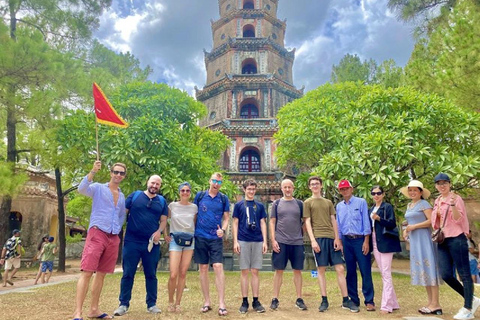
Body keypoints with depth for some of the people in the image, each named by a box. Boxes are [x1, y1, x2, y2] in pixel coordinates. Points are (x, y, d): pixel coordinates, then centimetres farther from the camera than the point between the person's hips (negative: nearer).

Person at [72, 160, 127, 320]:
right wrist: (93, 171, -29)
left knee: (101, 273, 11)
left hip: (113, 238, 6)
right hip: (97, 234, -6)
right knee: (87, 272, -10)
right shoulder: (98, 188, 1)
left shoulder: (122, 196, 17)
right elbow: (82, 189, -20)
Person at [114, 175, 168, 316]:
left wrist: (159, 231, -8)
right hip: (132, 242, -2)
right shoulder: (135, 195, 3)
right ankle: (124, 304, 17)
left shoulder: (162, 201, 9)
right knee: (128, 274, 4)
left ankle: (152, 304, 21)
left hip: (152, 244, 2)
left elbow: (164, 220, 10)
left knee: (151, 275, 9)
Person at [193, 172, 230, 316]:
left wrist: (223, 230, -13)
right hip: (200, 237, 1)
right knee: (203, 269, 7)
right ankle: (207, 302, 19)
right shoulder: (199, 195, 3)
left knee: (218, 267, -9)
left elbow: (226, 218, 6)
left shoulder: (224, 199, 3)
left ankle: (221, 303, -2)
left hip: (216, 238, -1)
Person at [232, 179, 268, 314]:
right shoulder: (239, 205, 4)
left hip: (258, 242, 2)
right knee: (244, 271, 3)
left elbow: (263, 224, 10)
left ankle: (256, 301, 13)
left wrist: (265, 241, 2)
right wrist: (235, 241, -5)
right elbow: (235, 223, 3)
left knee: (255, 271, 6)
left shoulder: (260, 206, 11)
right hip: (243, 241, -2)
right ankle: (244, 302, 12)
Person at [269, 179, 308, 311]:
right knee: (279, 270, 4)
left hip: (297, 242, 1)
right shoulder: (277, 203, 5)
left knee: (297, 270, 7)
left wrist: (302, 235, 1)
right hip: (280, 242, -1)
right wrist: (273, 240, -5)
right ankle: (275, 299, 13)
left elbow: (304, 221, 11)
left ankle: (299, 299, 18)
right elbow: (272, 222, 3)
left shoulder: (299, 204, 8)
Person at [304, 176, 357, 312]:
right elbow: (307, 222, 1)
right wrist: (313, 240, -9)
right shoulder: (308, 202, 7)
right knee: (321, 270, 1)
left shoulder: (328, 202, 18)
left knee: (340, 268, 1)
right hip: (318, 238, -3)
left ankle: (346, 300, 10)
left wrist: (337, 238, 1)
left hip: (332, 238, 3)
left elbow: (333, 221, 13)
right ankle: (324, 300, 10)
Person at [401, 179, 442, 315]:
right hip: (414, 240, 8)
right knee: (421, 270, 10)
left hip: (424, 239, -8)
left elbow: (431, 221, -17)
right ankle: (430, 302, 18)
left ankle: (435, 304, -1)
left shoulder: (424, 204, -6)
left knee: (428, 268, -6)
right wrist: (406, 230, 6)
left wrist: (414, 226, -17)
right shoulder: (409, 205, 17)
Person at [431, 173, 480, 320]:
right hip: (442, 241, 7)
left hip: (456, 239, -7)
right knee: (445, 274, 3)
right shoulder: (437, 201, 15)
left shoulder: (456, 198, -6)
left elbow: (458, 219, -16)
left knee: (464, 274, 1)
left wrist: (453, 204, -29)